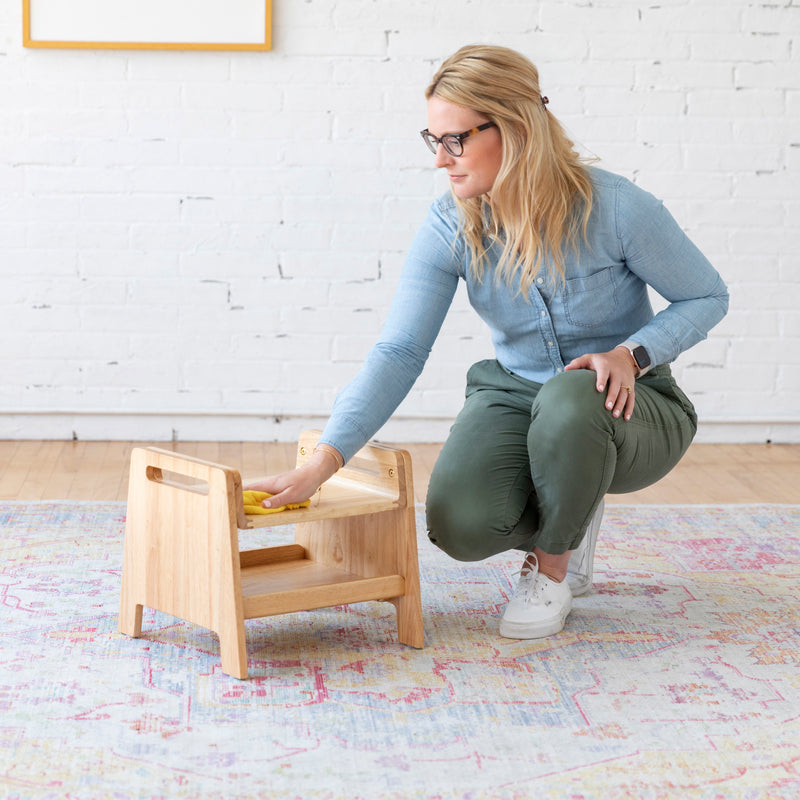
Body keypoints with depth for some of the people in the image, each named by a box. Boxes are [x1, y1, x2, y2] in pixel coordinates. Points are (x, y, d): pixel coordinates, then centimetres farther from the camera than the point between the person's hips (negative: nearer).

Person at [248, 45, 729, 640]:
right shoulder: (450, 228, -12)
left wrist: (631, 355, -24)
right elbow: (400, 351, -19)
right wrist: (323, 462, -30)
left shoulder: (615, 209, -21)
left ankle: (552, 565, -11)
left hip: (626, 407, -2)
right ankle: (568, 526, 9)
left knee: (570, 400, -40)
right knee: (460, 522, -28)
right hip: (515, 391, 3)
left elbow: (707, 297, -6)